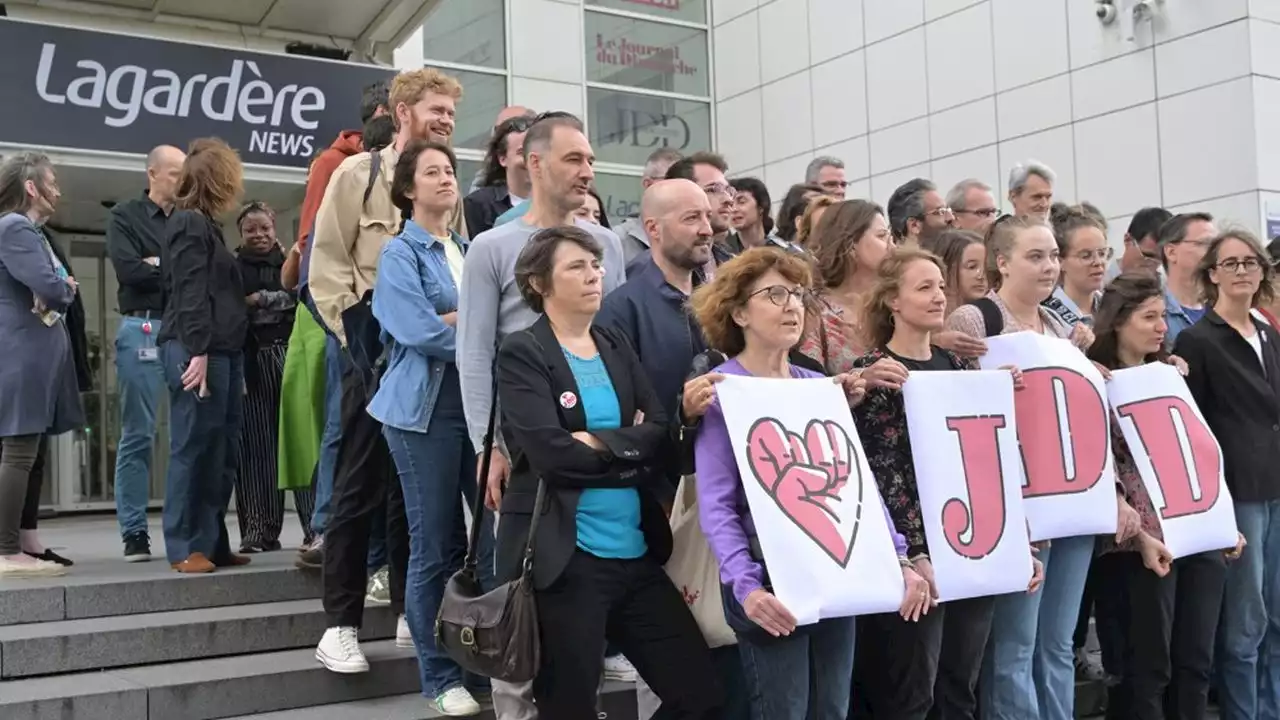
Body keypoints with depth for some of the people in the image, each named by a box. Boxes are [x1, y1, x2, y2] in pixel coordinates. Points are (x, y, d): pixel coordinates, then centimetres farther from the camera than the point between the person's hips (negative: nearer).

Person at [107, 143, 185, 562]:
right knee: (138, 435, -2)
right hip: (144, 330, -4)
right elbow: (128, 269, -10)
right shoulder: (126, 216, 6)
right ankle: (134, 532, 2)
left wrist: (157, 266, -6)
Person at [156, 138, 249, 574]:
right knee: (193, 449, -6)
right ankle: (185, 548, -2)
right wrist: (196, 351, -23)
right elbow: (190, 292, -16)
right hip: (198, 351, -10)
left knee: (220, 452, 9)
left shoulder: (205, 224, 22)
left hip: (223, 350, 10)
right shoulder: (190, 224, -6)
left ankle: (212, 543, 14)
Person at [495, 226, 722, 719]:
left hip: (635, 553, 6)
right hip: (561, 559, -6)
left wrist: (600, 442, -13)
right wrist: (629, 447, -7)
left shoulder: (617, 348, 13)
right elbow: (551, 452, -19)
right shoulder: (522, 354, -5)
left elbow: (661, 437, 3)